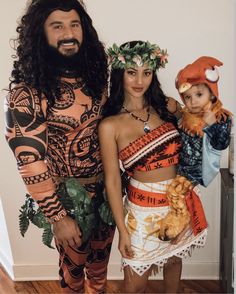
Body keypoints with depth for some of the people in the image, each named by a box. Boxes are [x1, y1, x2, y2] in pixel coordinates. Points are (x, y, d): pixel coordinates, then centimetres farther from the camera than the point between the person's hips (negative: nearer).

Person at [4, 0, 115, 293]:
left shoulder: (93, 74, -2)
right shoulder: (27, 92, -22)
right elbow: (30, 162, -21)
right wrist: (57, 218, -18)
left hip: (105, 188, 5)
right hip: (68, 198, -5)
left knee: (100, 259, 26)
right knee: (74, 266, 21)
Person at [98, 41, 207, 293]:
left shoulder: (168, 106, -5)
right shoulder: (110, 125, -15)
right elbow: (112, 181, -11)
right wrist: (123, 231, -8)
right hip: (144, 210, -3)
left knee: (174, 261, 27)